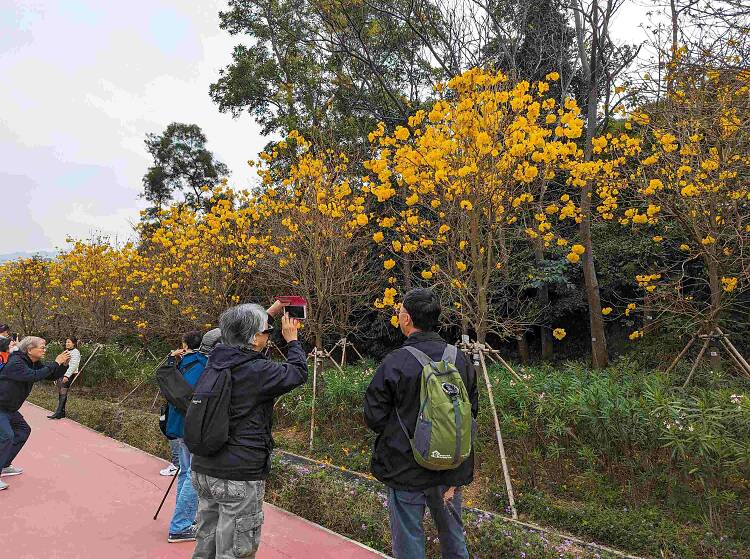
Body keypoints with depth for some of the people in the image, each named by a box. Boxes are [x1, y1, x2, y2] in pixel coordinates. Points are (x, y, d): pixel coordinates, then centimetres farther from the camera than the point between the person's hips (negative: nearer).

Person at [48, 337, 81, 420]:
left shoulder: (75, 352, -7)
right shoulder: (66, 352, 22)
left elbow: (73, 365, -17)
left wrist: (67, 376, -25)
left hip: (69, 375, -9)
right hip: (61, 374, 9)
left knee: (63, 393, -12)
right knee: (59, 393, 5)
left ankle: (59, 412, -13)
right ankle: (61, 412, 8)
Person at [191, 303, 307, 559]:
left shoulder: (215, 360, 1)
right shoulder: (258, 371, -19)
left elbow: (240, 336, 20)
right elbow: (298, 372, -4)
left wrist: (270, 311, 25)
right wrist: (292, 339, 10)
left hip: (203, 470, 8)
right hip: (239, 479, -7)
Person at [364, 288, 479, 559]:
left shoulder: (395, 362, -19)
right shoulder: (461, 360, -5)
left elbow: (374, 418, -12)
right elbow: (472, 410, 5)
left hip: (406, 468, -4)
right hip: (452, 468, 4)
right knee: (453, 536, 23)